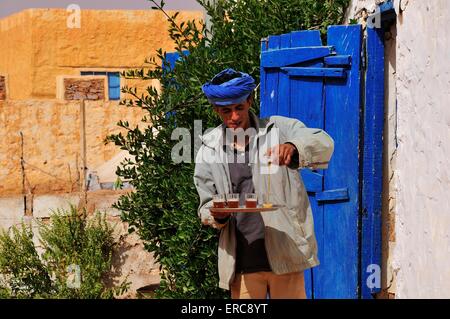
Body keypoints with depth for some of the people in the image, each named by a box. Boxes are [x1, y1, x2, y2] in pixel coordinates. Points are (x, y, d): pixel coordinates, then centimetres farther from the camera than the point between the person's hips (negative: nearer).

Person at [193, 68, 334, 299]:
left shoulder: (279, 129, 3)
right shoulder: (209, 150, 9)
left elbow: (324, 143, -12)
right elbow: (206, 207, 14)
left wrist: (293, 147, -33)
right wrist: (217, 215, -11)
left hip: (285, 256, -2)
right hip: (241, 261, 2)